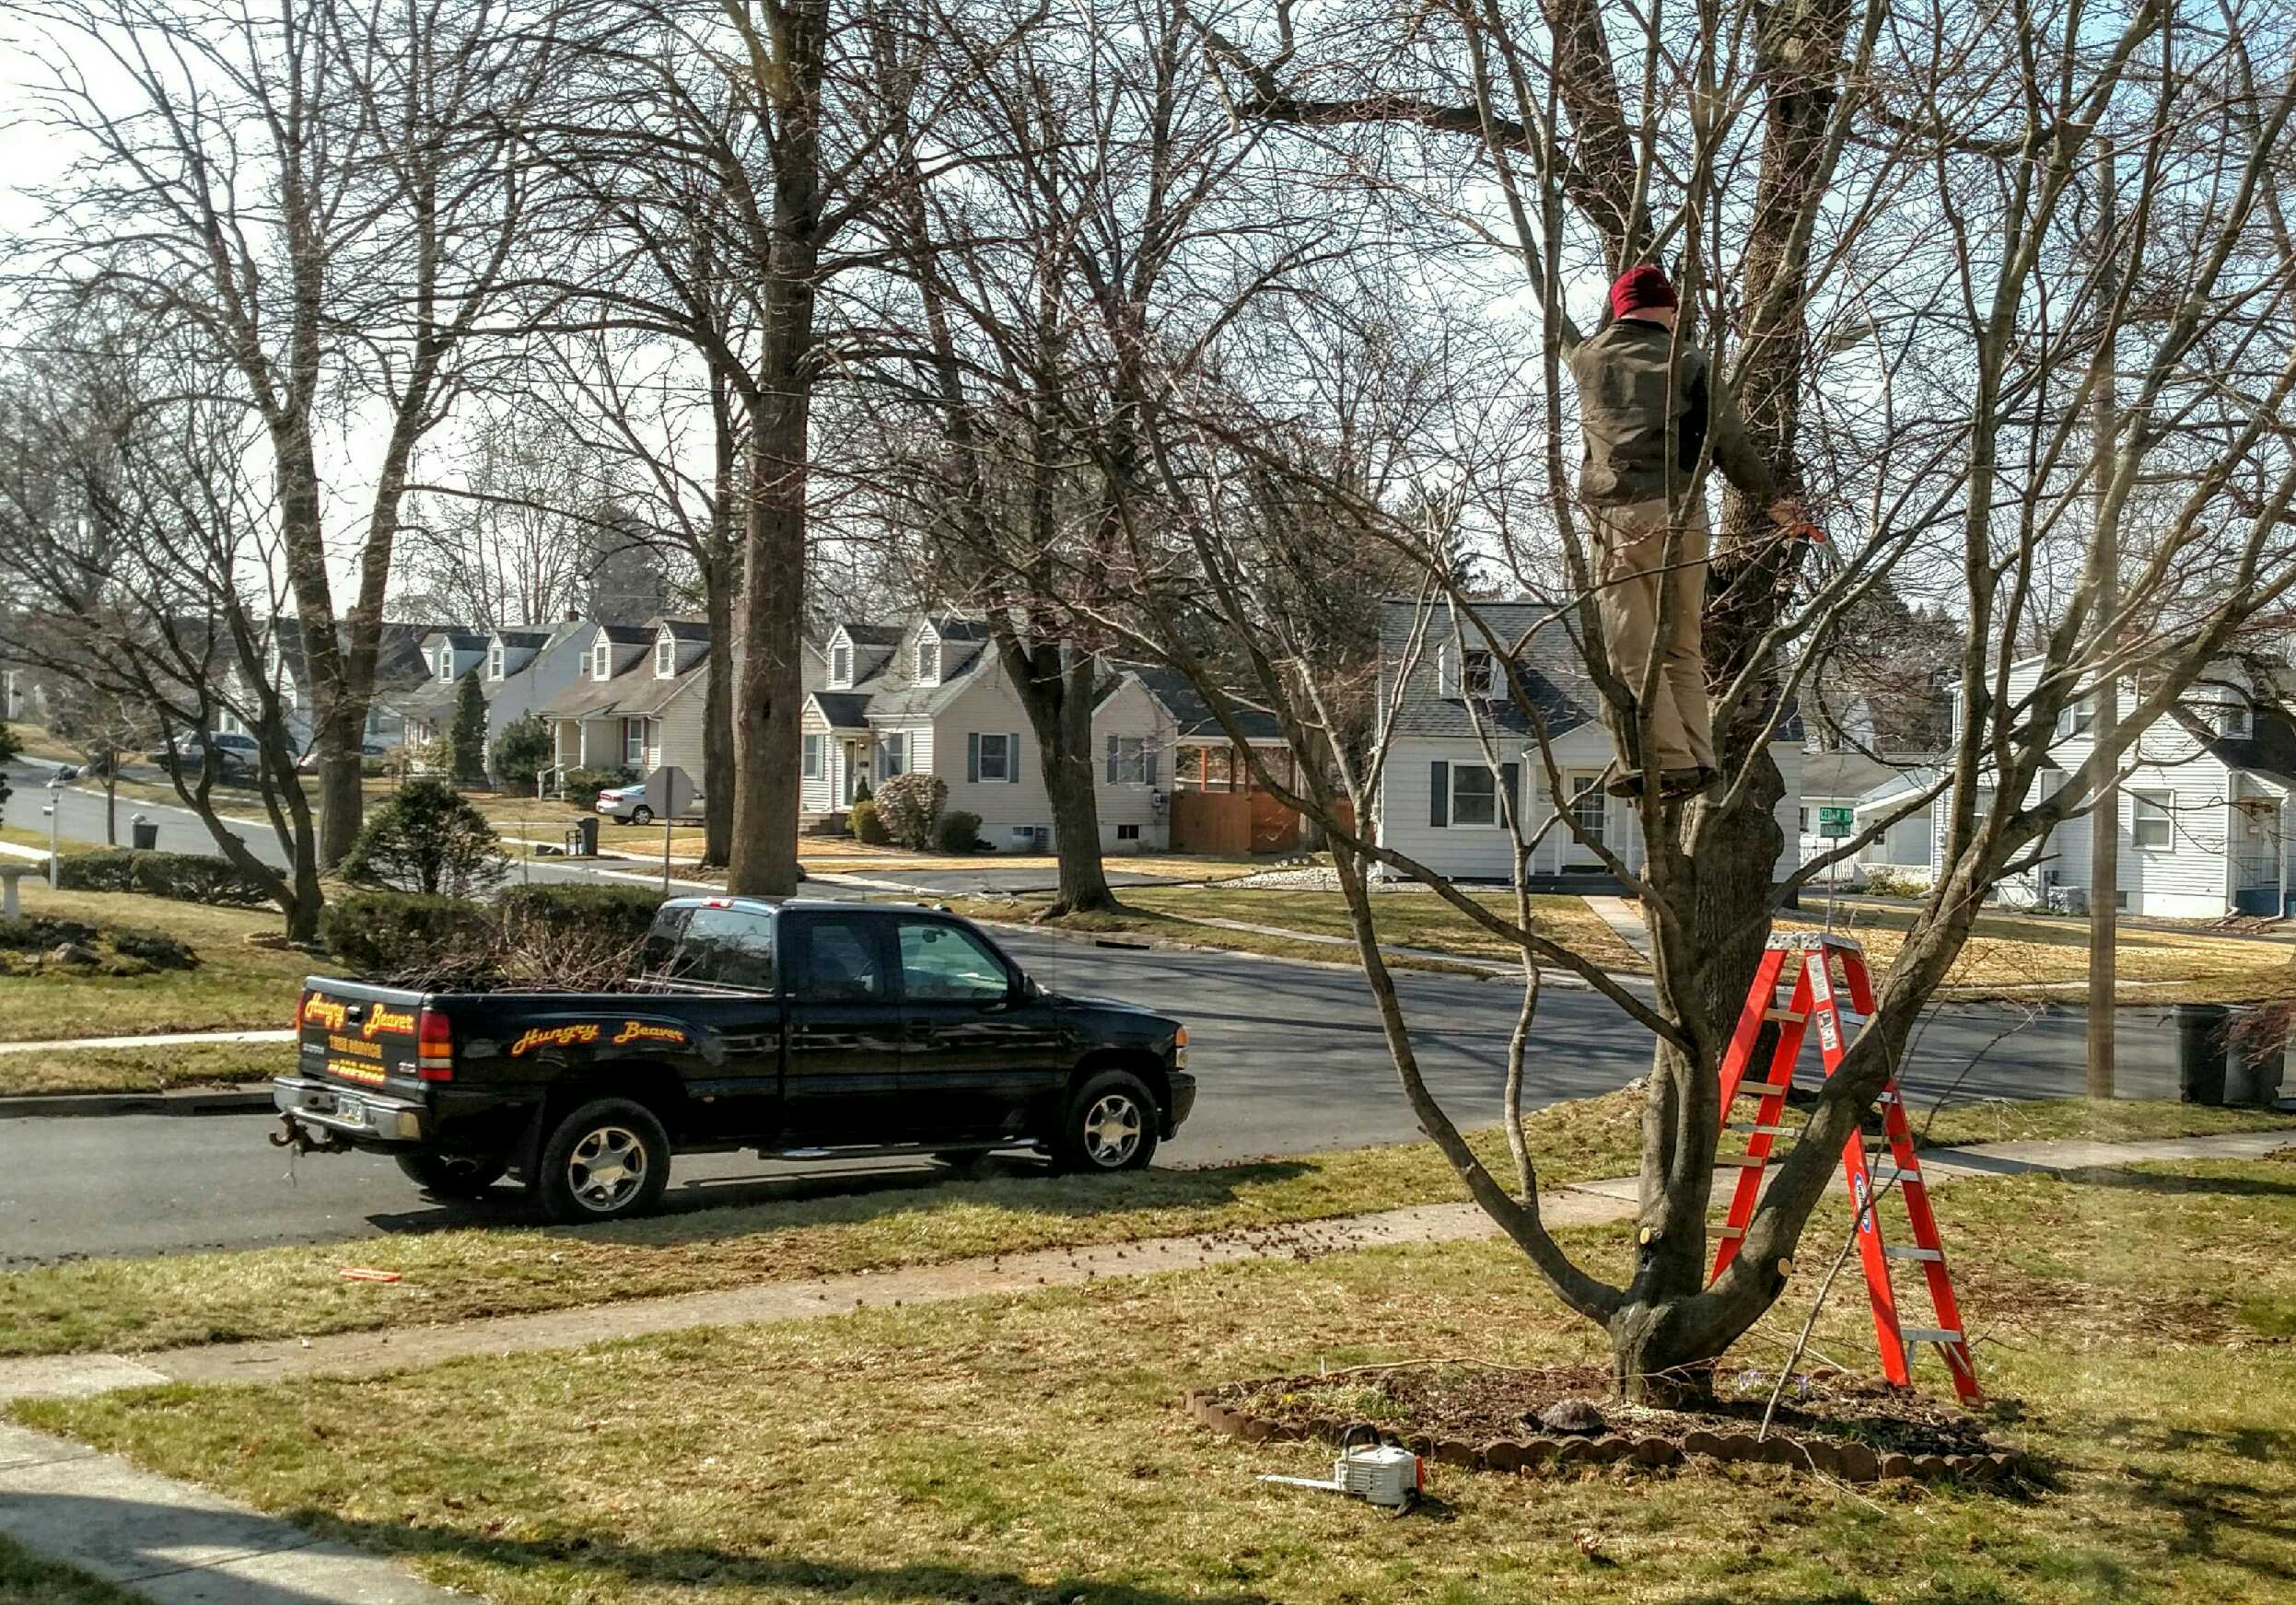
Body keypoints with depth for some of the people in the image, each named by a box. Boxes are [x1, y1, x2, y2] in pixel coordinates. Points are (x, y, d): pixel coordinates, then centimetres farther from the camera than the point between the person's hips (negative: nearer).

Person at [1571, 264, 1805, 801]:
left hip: (1624, 514, -2)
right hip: (1684, 512, 2)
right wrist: (1774, 499, 14)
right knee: (1682, 646, 11)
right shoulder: (1684, 358, 8)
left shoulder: (1586, 358, 10)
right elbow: (1728, 439, 6)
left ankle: (1672, 759, -13)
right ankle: (1697, 756, 6)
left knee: (1634, 647, -4)